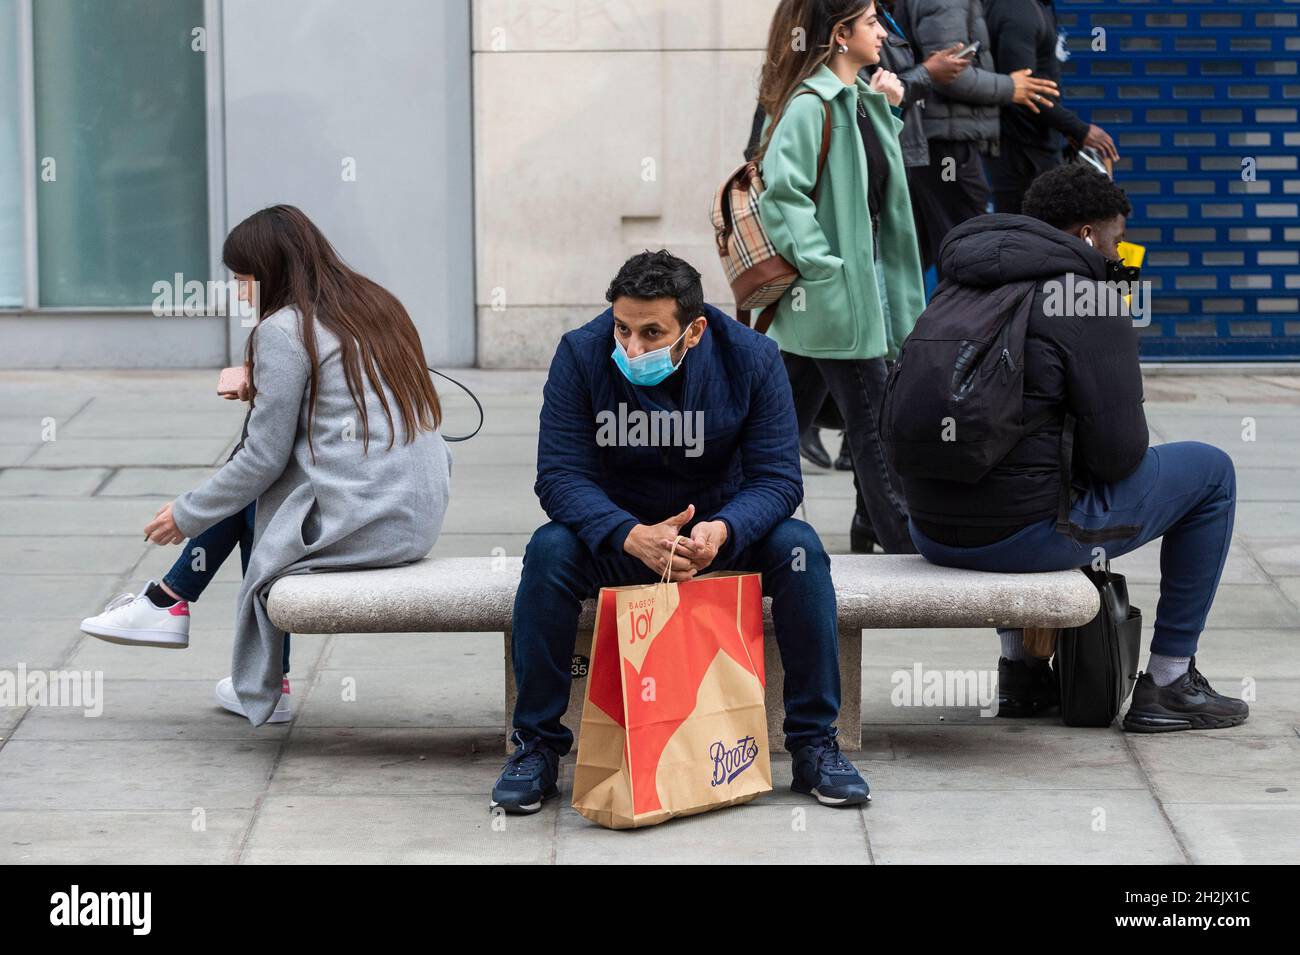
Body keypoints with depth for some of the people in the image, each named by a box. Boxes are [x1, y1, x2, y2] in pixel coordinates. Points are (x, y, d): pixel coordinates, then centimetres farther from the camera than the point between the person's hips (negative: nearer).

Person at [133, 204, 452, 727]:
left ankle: (258, 688, 22)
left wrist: (186, 516, 4)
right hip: (423, 518, 8)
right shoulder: (375, 304, 15)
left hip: (359, 525, -8)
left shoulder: (284, 330, -9)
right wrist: (263, 391, 28)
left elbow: (265, 458, -8)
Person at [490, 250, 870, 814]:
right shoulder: (581, 355, -18)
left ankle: (814, 742, -15)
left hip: (722, 527, 1)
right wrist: (632, 536, -42)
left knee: (798, 547, -28)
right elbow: (560, 475, -22)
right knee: (549, 550, -31)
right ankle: (536, 745, -17)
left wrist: (723, 530, -40)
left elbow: (777, 477, -17)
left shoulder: (751, 359, -17)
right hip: (617, 529, -1)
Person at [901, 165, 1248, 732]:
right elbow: (1118, 452, -13)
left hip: (931, 533, 7)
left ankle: (1019, 667, 34)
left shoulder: (959, 291, 14)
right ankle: (1168, 684, 16)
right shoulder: (1089, 300, -9)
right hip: (1021, 532, -7)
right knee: (1210, 472, 11)